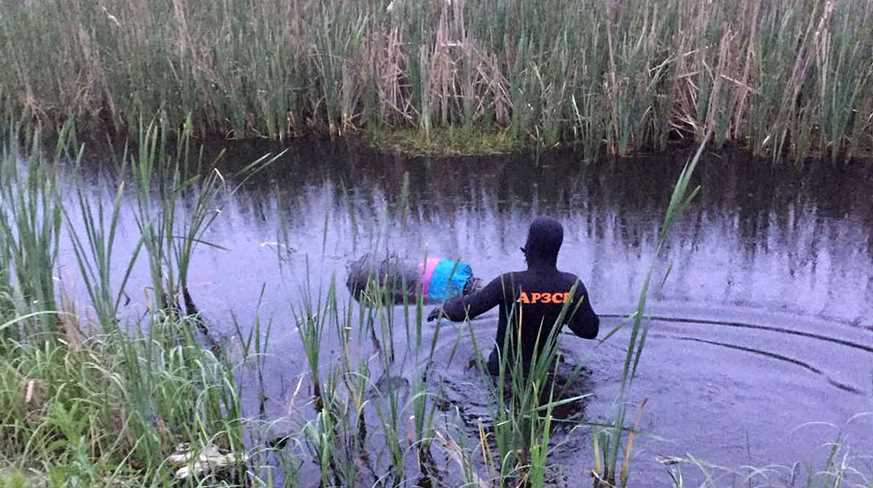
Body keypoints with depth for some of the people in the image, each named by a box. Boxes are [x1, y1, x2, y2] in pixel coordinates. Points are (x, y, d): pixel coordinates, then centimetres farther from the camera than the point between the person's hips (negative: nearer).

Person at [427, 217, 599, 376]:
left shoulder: (509, 283, -28)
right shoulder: (572, 285, -19)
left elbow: (462, 310, -20)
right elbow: (590, 330, -7)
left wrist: (443, 309, 2)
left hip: (504, 367, -3)